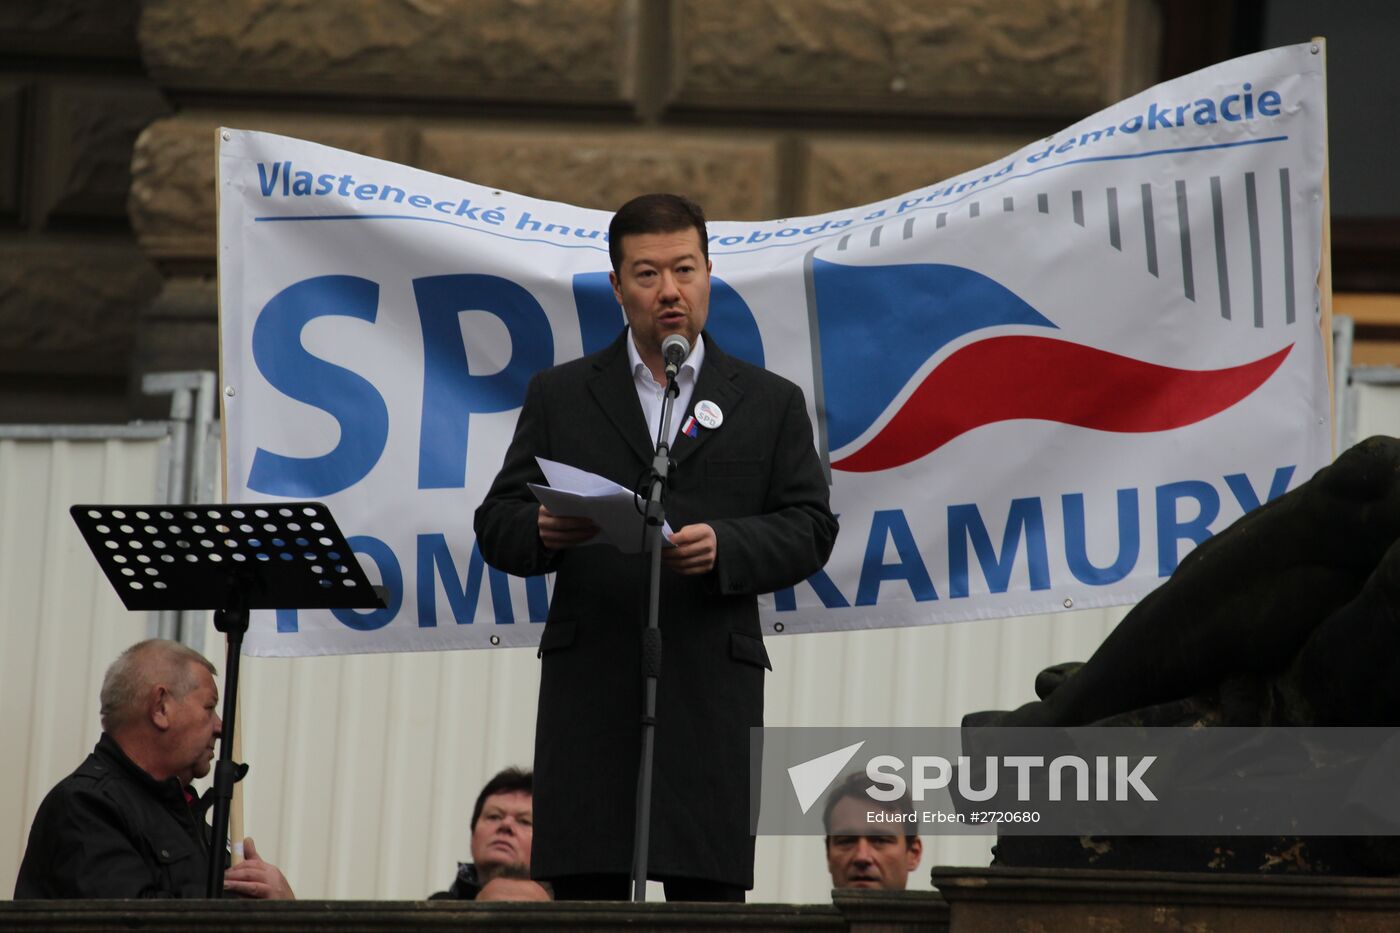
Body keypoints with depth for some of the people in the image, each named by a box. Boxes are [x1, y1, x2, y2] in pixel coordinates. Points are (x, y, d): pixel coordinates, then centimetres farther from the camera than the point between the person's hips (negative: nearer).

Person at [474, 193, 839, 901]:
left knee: (710, 893, -4)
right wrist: (544, 532, -15)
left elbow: (809, 530, 6)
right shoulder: (558, 396, 14)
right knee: (585, 894, -3)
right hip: (588, 684, 0)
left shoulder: (771, 403, 14)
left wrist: (726, 546, -14)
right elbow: (497, 525, 8)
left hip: (711, 690, 0)